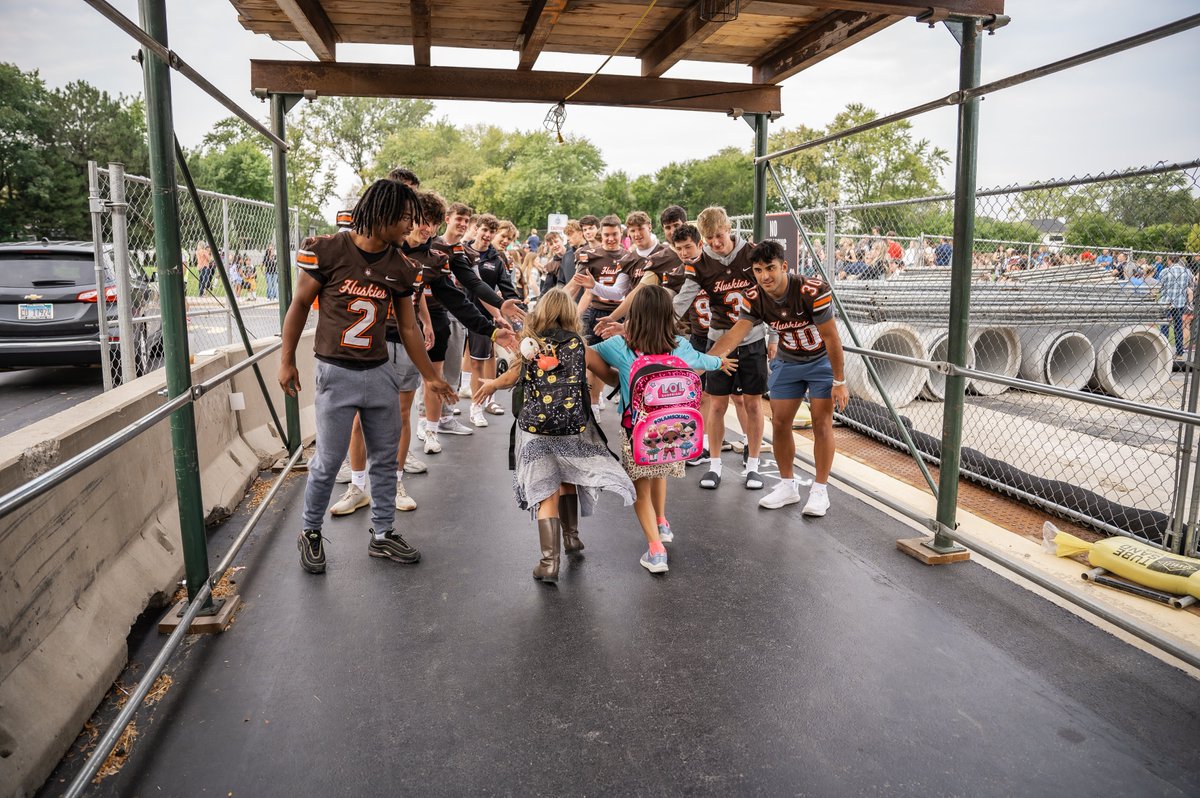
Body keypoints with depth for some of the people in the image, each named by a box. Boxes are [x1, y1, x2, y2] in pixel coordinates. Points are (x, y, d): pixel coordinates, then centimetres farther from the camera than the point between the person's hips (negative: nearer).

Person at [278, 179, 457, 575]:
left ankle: (382, 534, 26)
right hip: (337, 373, -4)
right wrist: (286, 360, 0)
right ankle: (311, 533, 25)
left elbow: (408, 327, 9)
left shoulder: (401, 267, 2)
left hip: (379, 372, 4)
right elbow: (300, 305, -1)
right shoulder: (328, 250, -10)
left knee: (385, 457, 11)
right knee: (328, 461, 2)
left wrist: (431, 377, 11)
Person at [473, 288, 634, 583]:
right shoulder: (582, 348, 2)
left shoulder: (528, 347, 0)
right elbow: (613, 378, 11)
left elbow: (510, 379, 9)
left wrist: (490, 385, 30)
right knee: (567, 481, 24)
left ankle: (549, 561, -3)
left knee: (546, 494, 1)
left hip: (534, 432, -1)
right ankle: (571, 536, 37)